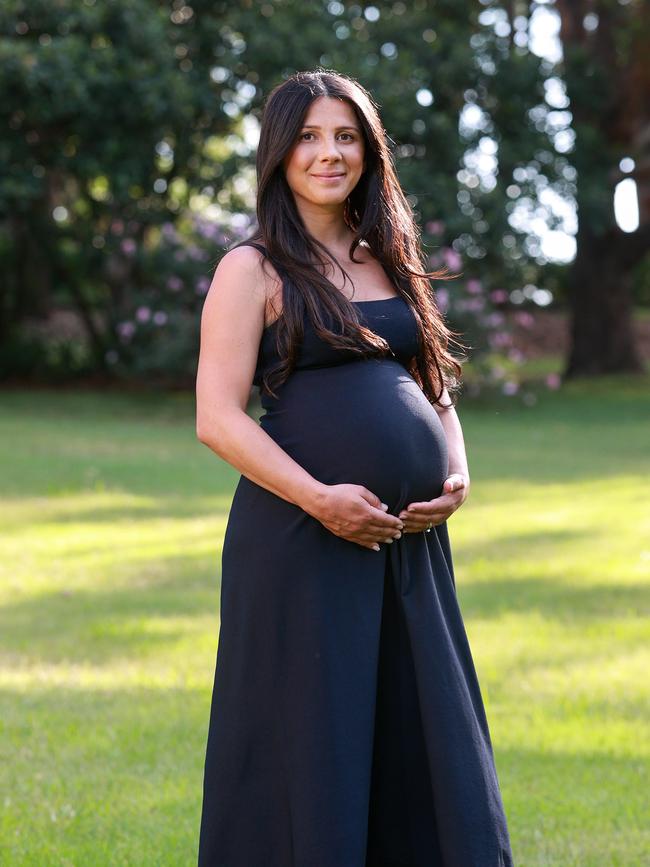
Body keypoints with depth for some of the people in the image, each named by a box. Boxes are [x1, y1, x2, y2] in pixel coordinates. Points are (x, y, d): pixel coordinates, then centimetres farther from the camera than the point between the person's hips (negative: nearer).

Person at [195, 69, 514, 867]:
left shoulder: (388, 262, 16)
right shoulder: (253, 270, -2)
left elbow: (434, 388, 21)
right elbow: (216, 419, -10)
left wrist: (457, 476, 2)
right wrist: (320, 500, -19)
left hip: (409, 542, 6)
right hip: (301, 537, -6)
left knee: (423, 748, 7)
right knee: (308, 747, -1)